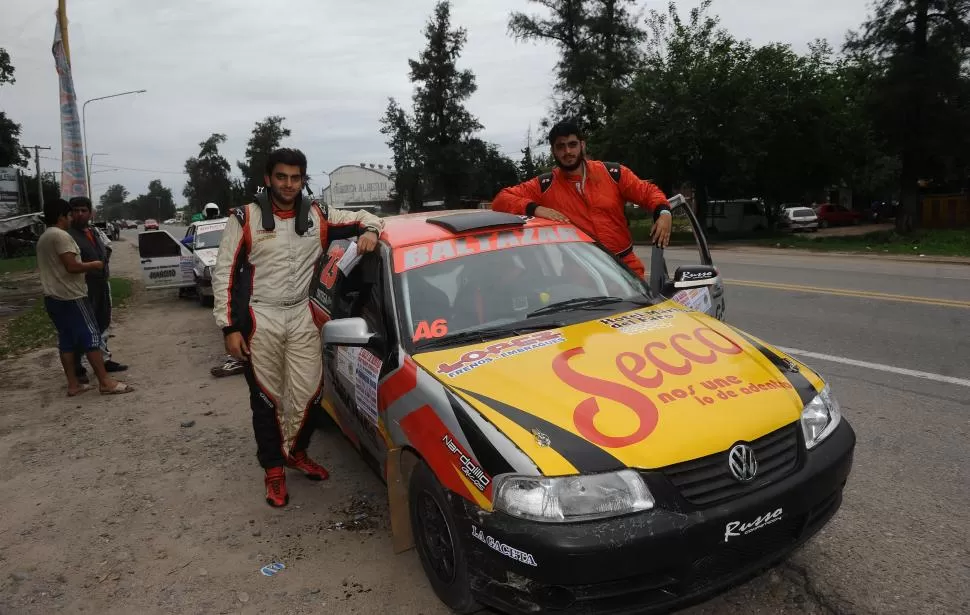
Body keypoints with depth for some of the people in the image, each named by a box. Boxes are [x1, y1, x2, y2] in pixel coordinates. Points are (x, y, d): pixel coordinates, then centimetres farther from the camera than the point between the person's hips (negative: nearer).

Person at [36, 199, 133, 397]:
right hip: (70, 297, -10)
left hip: (52, 297, 10)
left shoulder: (43, 239, 18)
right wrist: (93, 265, -7)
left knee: (66, 341, 10)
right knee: (90, 337, -8)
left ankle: (73, 385, 12)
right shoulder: (61, 235, -15)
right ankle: (106, 382, -8)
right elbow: (72, 266, -23)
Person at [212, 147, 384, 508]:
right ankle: (273, 468, 22)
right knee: (266, 398, 6)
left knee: (308, 393, 3)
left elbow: (364, 218, 14)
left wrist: (370, 230, -12)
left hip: (302, 317, 3)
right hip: (260, 320, -2)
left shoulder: (318, 216, 3)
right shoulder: (245, 219, -4)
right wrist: (229, 327, -9)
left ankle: (295, 452, 29)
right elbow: (224, 274, -4)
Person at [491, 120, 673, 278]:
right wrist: (535, 209, -23)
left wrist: (664, 213, -15)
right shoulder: (544, 186, -1)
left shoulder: (612, 173, 2)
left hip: (626, 266, 2)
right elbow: (502, 199, -6)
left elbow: (648, 191, 7)